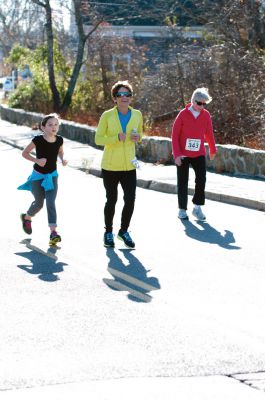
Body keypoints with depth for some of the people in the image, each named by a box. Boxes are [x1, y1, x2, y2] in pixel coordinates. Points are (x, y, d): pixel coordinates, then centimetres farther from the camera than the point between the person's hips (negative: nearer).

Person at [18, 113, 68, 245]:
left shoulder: (59, 140, -9)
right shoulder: (38, 140, -20)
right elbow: (24, 153, -10)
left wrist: (62, 159, -8)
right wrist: (36, 160, -24)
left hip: (52, 175, 2)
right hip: (38, 176, -2)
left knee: (51, 203, -10)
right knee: (39, 203, 9)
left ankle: (53, 232, -15)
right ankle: (26, 217, 41)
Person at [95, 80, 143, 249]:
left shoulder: (137, 114, 3)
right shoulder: (107, 116, -7)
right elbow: (98, 139, -6)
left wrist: (138, 137, -5)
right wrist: (116, 138, -21)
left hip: (129, 165, 2)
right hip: (110, 165, -2)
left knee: (130, 200, -5)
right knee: (112, 200, 8)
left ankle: (124, 231, 18)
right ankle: (108, 232, 28)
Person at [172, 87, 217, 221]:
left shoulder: (206, 115, -1)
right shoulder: (183, 114, -9)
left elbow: (209, 133, 11)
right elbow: (175, 135, -7)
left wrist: (212, 150, 21)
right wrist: (176, 154, -12)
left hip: (199, 154, 2)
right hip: (183, 154, -2)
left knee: (201, 179, -9)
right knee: (183, 182, 5)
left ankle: (197, 207, 3)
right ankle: (182, 210, 14)